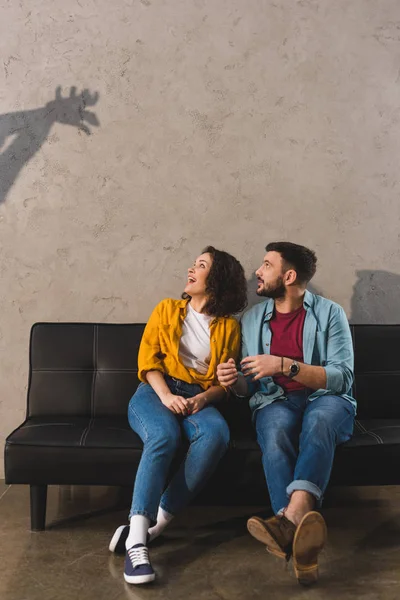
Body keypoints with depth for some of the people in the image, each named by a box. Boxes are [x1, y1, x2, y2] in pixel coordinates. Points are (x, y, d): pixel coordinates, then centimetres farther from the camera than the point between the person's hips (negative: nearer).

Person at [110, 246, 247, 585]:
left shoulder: (229, 326, 13)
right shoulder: (167, 309, 13)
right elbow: (148, 358, 4)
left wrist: (204, 398, -13)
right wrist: (166, 396, -14)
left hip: (198, 399, 1)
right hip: (155, 392, -1)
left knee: (217, 434, -34)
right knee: (164, 435, -36)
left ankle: (155, 522, -31)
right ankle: (137, 541, -39)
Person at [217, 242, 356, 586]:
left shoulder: (329, 313, 2)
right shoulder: (253, 319, 13)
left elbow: (342, 377, -9)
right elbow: (250, 386, 15)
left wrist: (284, 365, -19)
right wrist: (235, 381, -10)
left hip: (326, 399, -2)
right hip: (275, 401, 2)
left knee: (317, 421, -38)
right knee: (275, 434, -34)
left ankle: (290, 519, -57)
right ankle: (300, 530, -50)